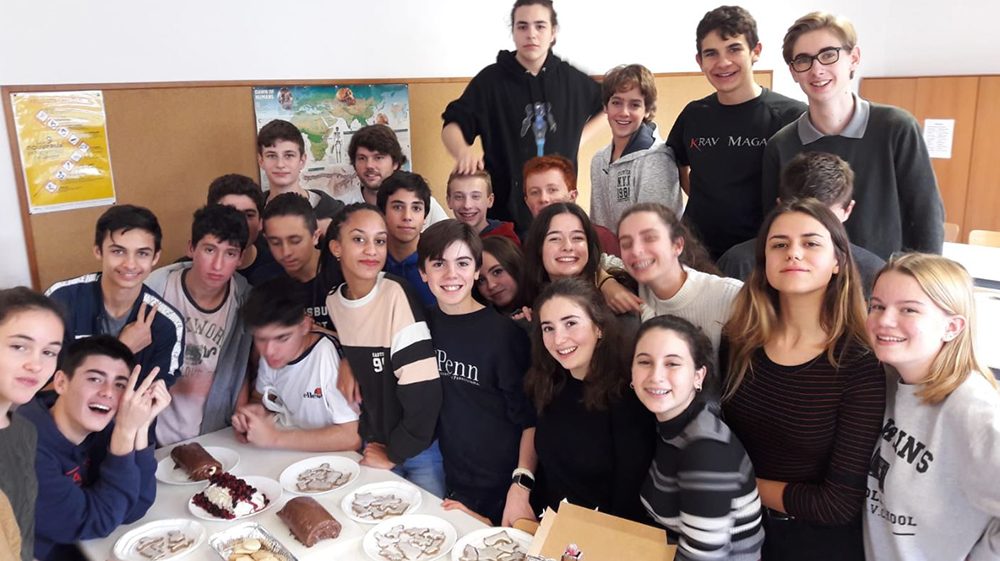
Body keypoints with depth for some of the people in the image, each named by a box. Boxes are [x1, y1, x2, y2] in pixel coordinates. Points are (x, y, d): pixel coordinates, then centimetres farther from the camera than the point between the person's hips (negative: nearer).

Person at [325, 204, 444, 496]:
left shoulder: (398, 294, -21)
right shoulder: (331, 301, -3)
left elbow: (423, 391, -22)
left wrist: (394, 452, -13)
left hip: (417, 448, -4)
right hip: (369, 449, 5)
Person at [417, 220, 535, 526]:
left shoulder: (505, 333, -15)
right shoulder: (425, 325, 0)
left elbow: (530, 419, -12)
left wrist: (522, 485, -20)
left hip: (502, 492, -4)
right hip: (451, 487, 4)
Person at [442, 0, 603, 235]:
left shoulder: (572, 79, 4)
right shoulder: (491, 79, -5)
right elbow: (452, 126, -11)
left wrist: (578, 139, 8)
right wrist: (463, 151, -33)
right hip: (503, 206, -3)